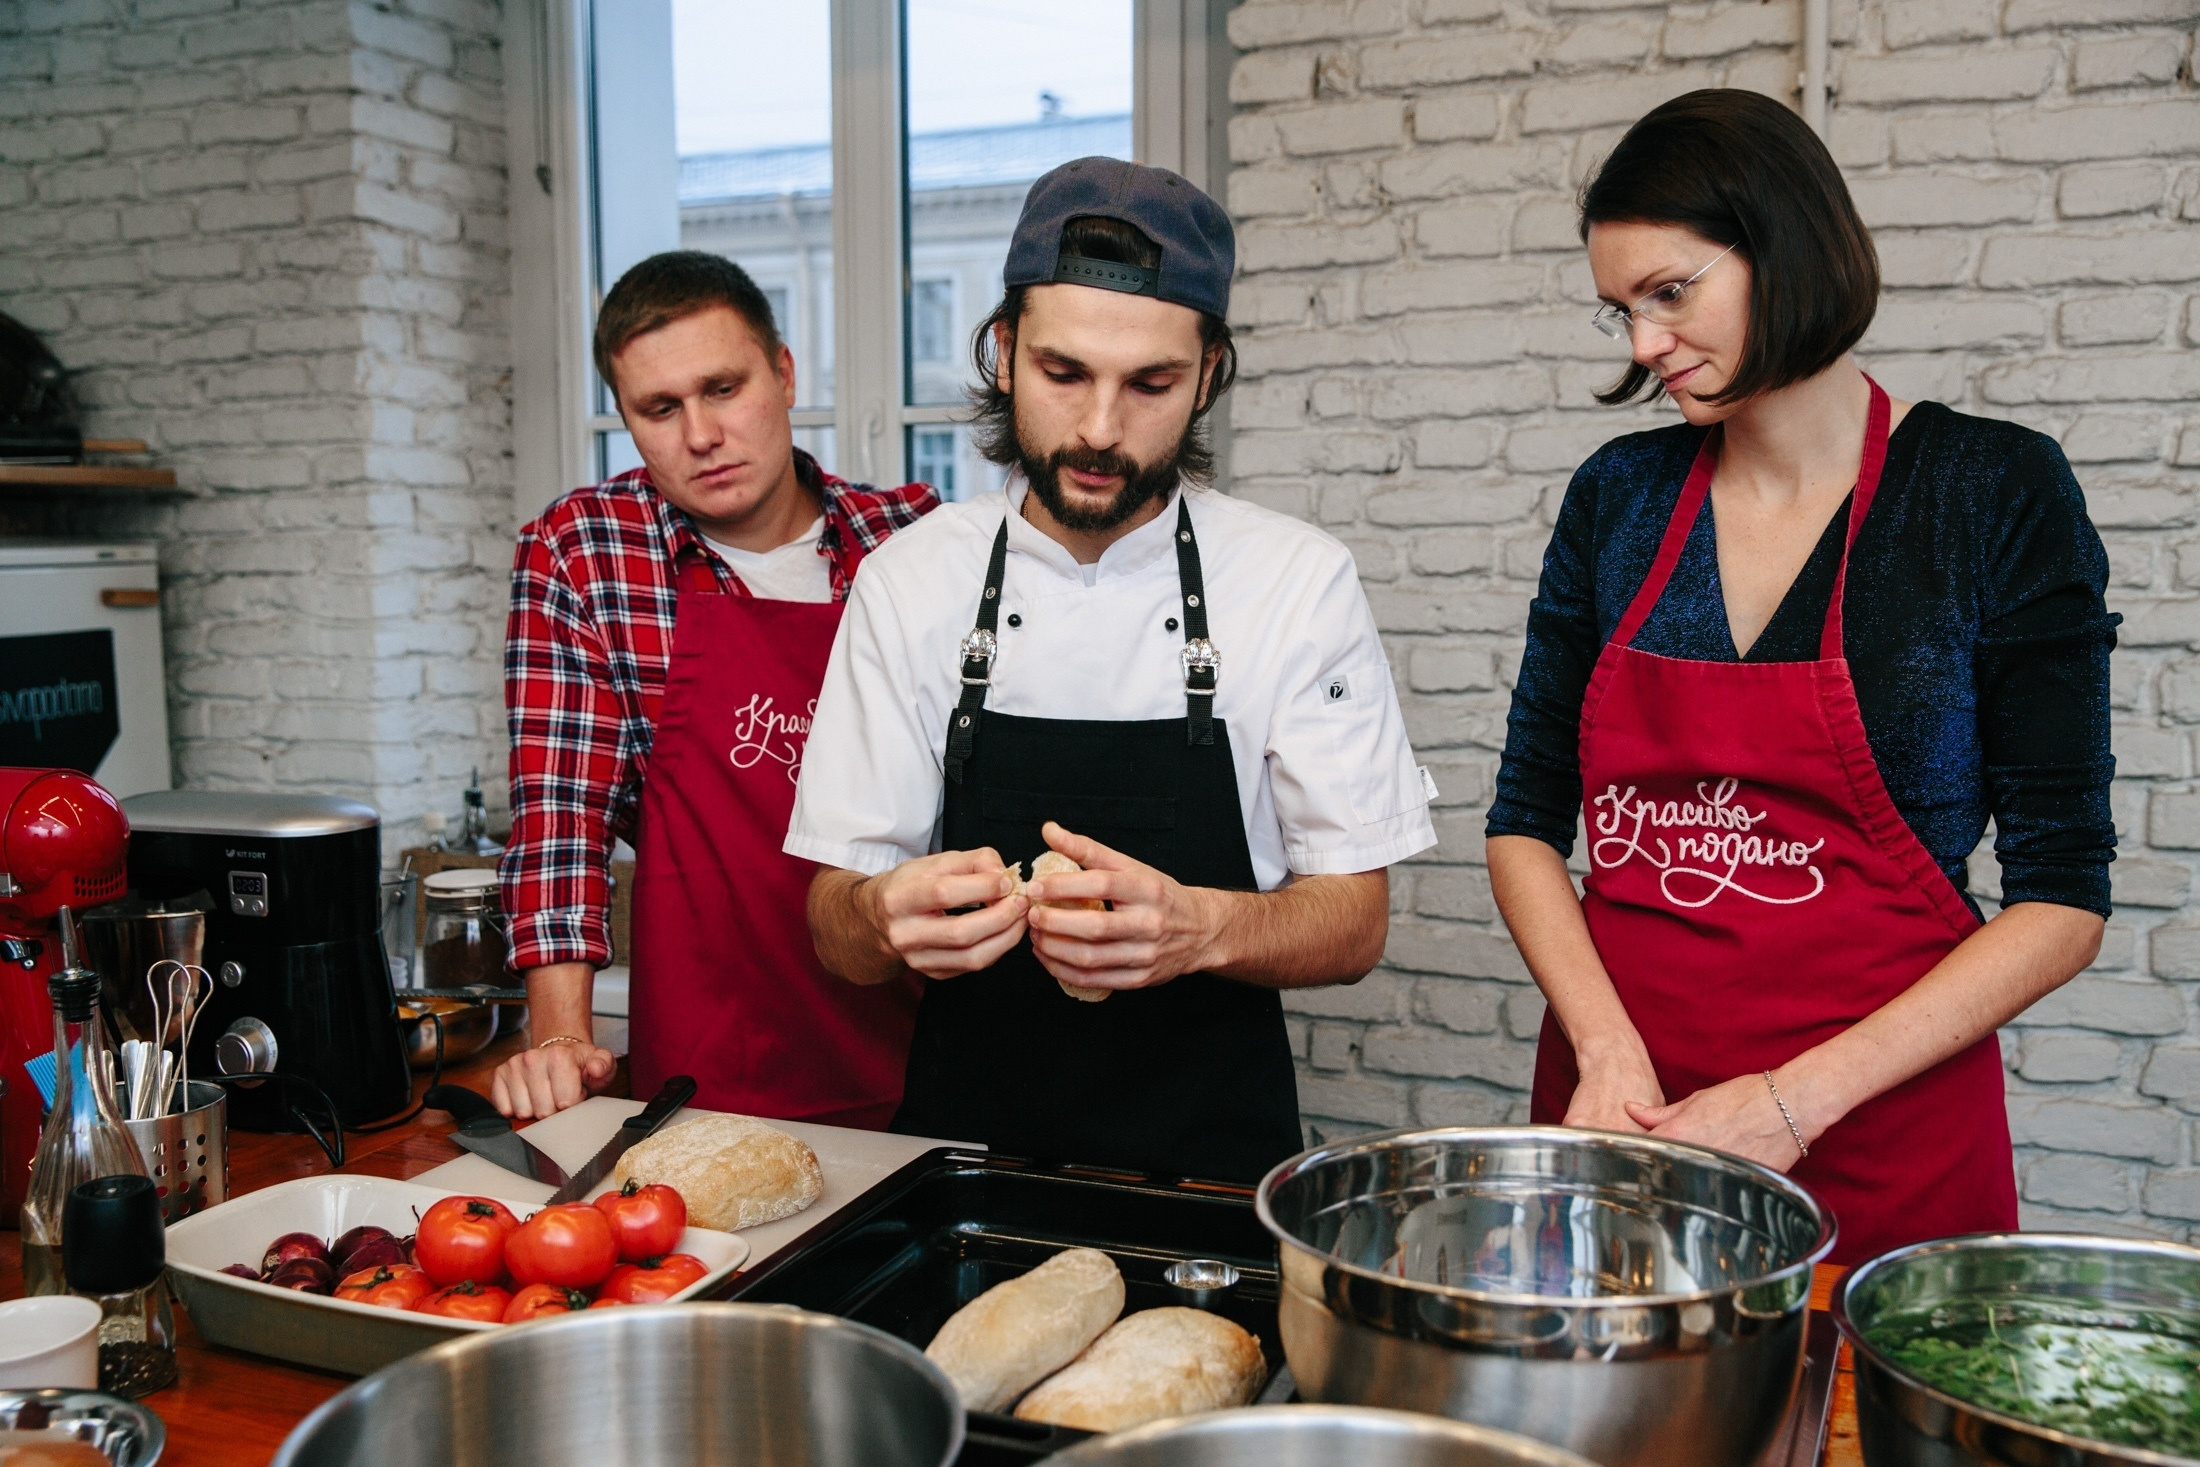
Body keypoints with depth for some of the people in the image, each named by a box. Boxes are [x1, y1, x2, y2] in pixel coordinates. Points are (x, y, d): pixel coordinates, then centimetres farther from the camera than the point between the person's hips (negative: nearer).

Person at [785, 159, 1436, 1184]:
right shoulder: (907, 581, 0)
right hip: (963, 1133, 2)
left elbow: (1354, 924, -3)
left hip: (1212, 1165, -1)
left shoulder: (1300, 582, -4)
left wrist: (1199, 928, -23)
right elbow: (838, 932, 0)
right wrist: (887, 915, -23)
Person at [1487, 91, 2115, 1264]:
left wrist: (1798, 1100, -15)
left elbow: (2063, 897, -7)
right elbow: (1527, 814, 5)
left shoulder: (1995, 491, -6)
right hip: (1619, 1114, 3)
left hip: (1877, 1139, -3)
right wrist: (1606, 1045, -11)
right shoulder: (1619, 495, 3)